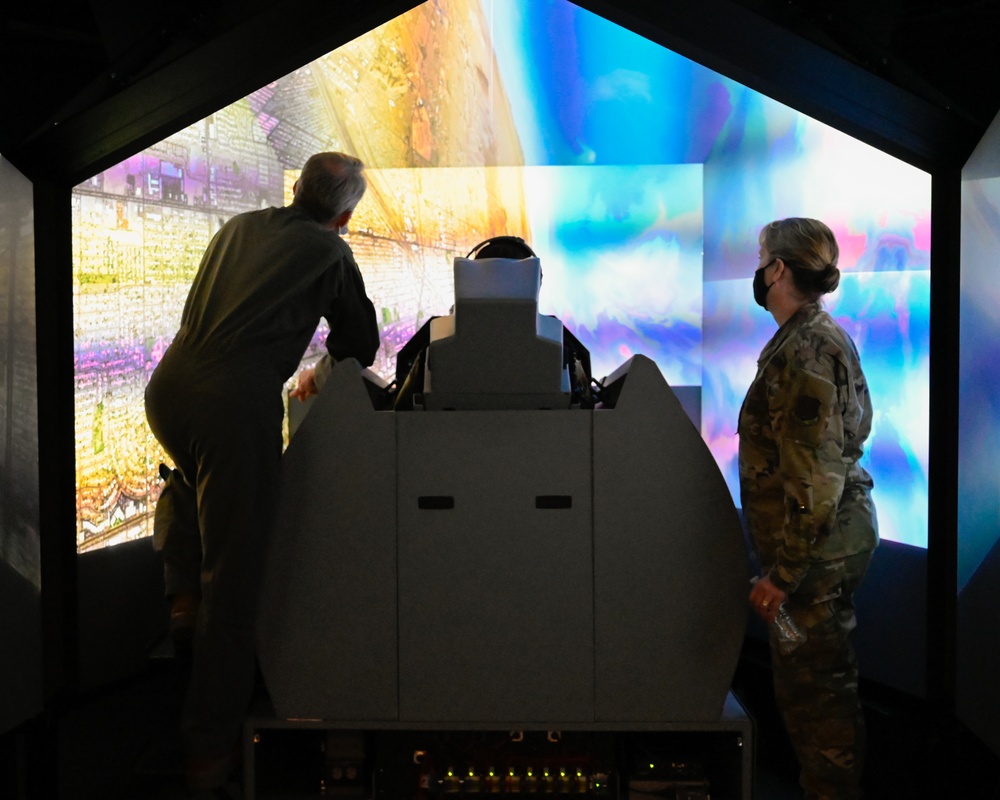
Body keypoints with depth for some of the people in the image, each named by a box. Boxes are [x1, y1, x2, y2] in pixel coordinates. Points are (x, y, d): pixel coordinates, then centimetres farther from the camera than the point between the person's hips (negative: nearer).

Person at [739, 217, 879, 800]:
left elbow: (814, 479, -25)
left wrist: (781, 573, -22)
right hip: (843, 529, 11)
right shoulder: (829, 336, 11)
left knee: (810, 685, 0)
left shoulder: (802, 352, -21)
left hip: (817, 545, -11)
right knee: (829, 675, 21)